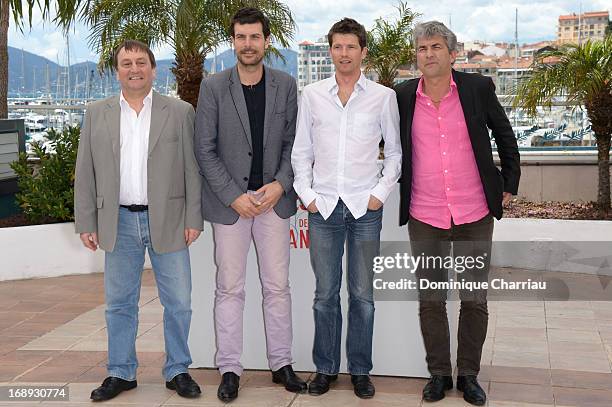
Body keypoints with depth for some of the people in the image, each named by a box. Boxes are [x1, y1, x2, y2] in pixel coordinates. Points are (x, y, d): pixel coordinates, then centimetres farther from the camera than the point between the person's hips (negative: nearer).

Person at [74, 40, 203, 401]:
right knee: (119, 303, 11)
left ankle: (178, 371, 21)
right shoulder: (97, 114, 7)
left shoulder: (180, 112, 2)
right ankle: (121, 372, 25)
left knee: (178, 302, 5)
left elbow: (192, 168, 0)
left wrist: (194, 219, -5)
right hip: (119, 222, 2)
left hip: (167, 221, -1)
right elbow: (86, 173, 7)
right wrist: (86, 223, 2)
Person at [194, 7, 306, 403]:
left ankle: (282, 364, 20)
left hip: (274, 199, 2)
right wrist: (234, 196, -11)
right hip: (229, 202, -1)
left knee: (278, 286, 8)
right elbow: (205, 149, -4)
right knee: (230, 289, 5)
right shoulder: (214, 87, -2)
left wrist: (281, 184, -10)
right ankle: (230, 369, 16)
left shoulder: (286, 85, 3)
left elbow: (293, 141, 5)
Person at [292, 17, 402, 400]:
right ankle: (326, 367, 20)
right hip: (323, 207, 1)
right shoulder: (312, 95, 6)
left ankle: (361, 370, 19)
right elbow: (301, 152, 9)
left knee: (362, 294, 6)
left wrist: (380, 193, -2)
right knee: (325, 294, 7)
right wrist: (307, 194, 0)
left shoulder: (384, 96, 3)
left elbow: (395, 152, 7)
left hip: (365, 208, -1)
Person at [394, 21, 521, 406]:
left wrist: (509, 185, 9)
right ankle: (439, 373, 23)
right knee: (431, 300, 8)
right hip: (424, 216, 1)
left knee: (475, 299, 7)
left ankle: (469, 374, 23)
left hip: (475, 214, 0)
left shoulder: (478, 88, -2)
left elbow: (505, 135, 10)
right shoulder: (402, 97, 0)